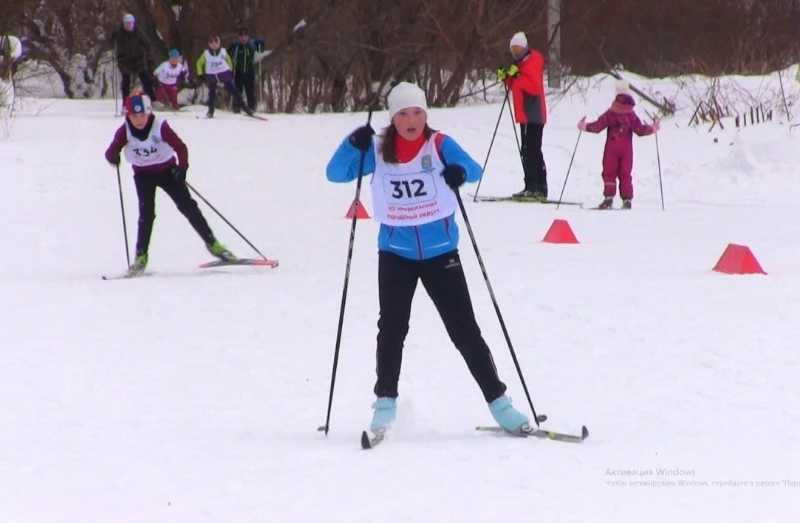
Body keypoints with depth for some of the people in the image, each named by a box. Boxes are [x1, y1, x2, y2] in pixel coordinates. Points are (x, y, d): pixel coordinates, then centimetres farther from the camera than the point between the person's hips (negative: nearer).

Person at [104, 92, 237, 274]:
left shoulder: (160, 127, -24)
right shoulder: (124, 131, -18)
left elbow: (180, 147, -24)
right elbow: (111, 151, -17)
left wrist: (182, 167, -40)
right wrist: (113, 156, -42)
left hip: (167, 170, -1)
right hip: (143, 175, 1)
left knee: (188, 206, -3)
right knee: (146, 213, -12)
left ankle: (212, 243, 5)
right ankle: (141, 256, -5)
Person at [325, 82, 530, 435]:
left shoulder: (440, 145, -5)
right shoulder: (378, 151, -2)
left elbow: (475, 170, -16)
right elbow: (336, 174, -5)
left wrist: (459, 172, -39)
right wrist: (354, 145, -23)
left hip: (441, 253, -1)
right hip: (396, 255, 1)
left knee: (465, 330, 1)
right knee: (392, 328, -6)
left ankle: (498, 402, 7)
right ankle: (385, 403, 7)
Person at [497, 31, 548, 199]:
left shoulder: (533, 61, -10)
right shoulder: (520, 63, 19)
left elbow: (534, 87, -21)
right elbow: (516, 87, 22)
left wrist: (517, 76, -25)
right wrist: (506, 78, 7)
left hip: (533, 114, -10)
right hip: (527, 115, 10)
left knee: (528, 151, -14)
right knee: (533, 151, 12)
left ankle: (532, 187, -17)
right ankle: (540, 187, 15)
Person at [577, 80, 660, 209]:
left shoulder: (610, 114, -5)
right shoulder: (631, 115, -2)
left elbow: (598, 126, -6)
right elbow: (640, 129, -4)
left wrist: (585, 126, 6)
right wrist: (652, 129, 12)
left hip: (611, 148, -2)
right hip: (626, 149, 2)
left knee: (609, 173, 3)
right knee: (625, 174, 6)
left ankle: (608, 197, -9)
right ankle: (627, 200, -1)